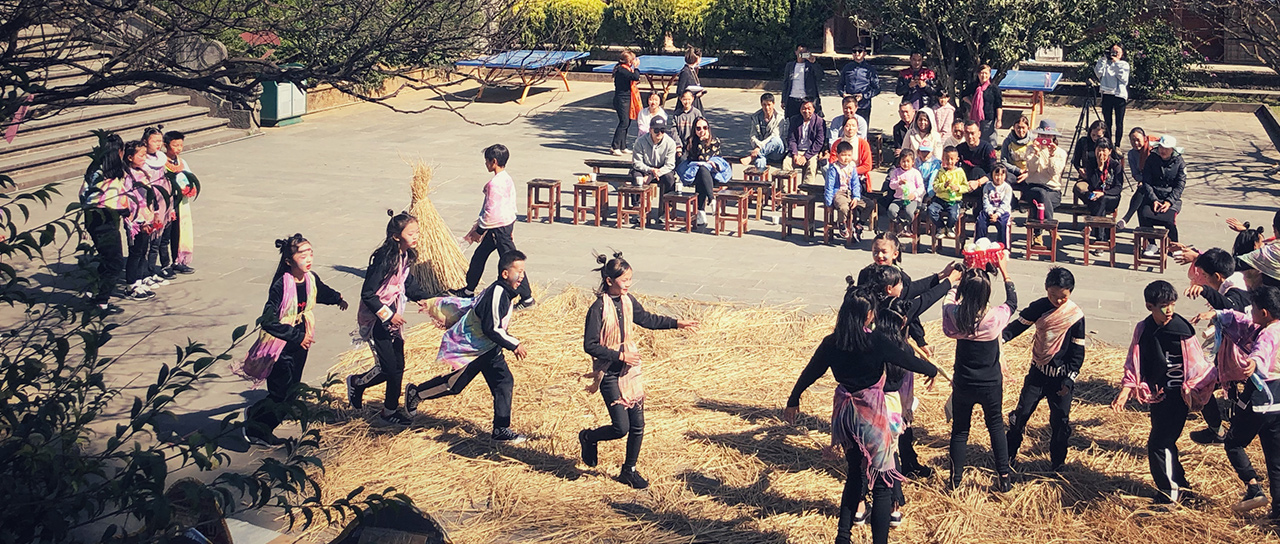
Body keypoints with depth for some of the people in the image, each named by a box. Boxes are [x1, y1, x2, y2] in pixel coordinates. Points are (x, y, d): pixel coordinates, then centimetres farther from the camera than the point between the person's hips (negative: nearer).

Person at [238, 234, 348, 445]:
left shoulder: (311, 279, -3)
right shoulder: (280, 286, -25)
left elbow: (323, 292, 24)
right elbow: (268, 321, -26)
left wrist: (337, 299, 12)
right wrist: (297, 336, -26)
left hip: (300, 343, 7)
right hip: (281, 346, -7)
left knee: (291, 391, 15)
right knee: (281, 395, -4)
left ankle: (255, 413, 38)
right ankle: (255, 430, 20)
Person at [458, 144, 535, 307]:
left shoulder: (495, 184, -21)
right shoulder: (508, 179, 8)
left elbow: (491, 211, -20)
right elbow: (512, 206, 14)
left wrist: (479, 230, -10)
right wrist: (511, 229, 20)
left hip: (499, 228, -10)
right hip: (507, 223, 10)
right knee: (479, 256, 19)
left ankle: (527, 298, 1)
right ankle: (469, 291, 31)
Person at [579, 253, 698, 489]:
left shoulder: (628, 301, 2)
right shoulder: (598, 309, -19)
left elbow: (646, 319, 21)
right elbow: (590, 345, -18)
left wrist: (676, 323, 19)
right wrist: (620, 356, -19)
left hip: (631, 370, 6)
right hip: (610, 374, -6)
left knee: (637, 424, 6)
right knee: (621, 427, -8)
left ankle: (629, 470, 23)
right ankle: (588, 437, 22)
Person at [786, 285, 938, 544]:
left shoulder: (831, 343, -3)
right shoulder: (877, 341, -17)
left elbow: (809, 373, 9)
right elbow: (907, 360, -3)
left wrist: (793, 401, 24)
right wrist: (932, 370, 18)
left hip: (843, 415, 6)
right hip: (871, 416, -5)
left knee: (854, 474, 23)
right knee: (882, 483, 6)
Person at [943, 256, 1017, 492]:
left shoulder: (954, 316, -21)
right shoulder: (995, 318, -23)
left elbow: (949, 298, 4)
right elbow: (1012, 302, -1)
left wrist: (964, 277, 6)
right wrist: (1003, 271, 4)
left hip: (963, 384, 1)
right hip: (991, 385, -1)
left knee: (959, 430, 17)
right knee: (996, 427, 19)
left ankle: (956, 479, 26)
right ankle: (1004, 478, 27)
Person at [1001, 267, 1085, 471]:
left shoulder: (1076, 315, -9)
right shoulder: (1039, 307, -5)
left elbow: (1078, 351, -4)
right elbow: (1019, 324, 3)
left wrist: (1069, 379, -8)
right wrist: (1001, 337, -17)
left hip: (1061, 377, -2)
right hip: (1038, 372, 2)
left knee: (1060, 422, 1)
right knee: (1021, 413, 0)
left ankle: (1057, 463, 20)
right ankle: (1009, 455, 17)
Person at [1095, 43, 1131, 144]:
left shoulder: (1124, 64, 7)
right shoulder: (1105, 62, 11)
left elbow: (1123, 78, -9)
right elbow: (1098, 73, -5)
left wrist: (1116, 63, -9)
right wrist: (1103, 59, -5)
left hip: (1120, 95, -1)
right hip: (1107, 94, 1)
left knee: (1119, 123, 2)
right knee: (1107, 122, 5)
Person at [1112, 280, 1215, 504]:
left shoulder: (1182, 329, -13)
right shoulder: (1143, 329, 0)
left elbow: (1194, 364, -6)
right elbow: (1133, 363, 3)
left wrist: (1190, 391, -8)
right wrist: (1125, 391, -5)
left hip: (1177, 394, -5)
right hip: (1157, 393, 6)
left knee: (1159, 443, -8)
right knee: (1165, 441, 15)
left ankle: (1170, 491, 8)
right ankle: (1179, 483, 33)